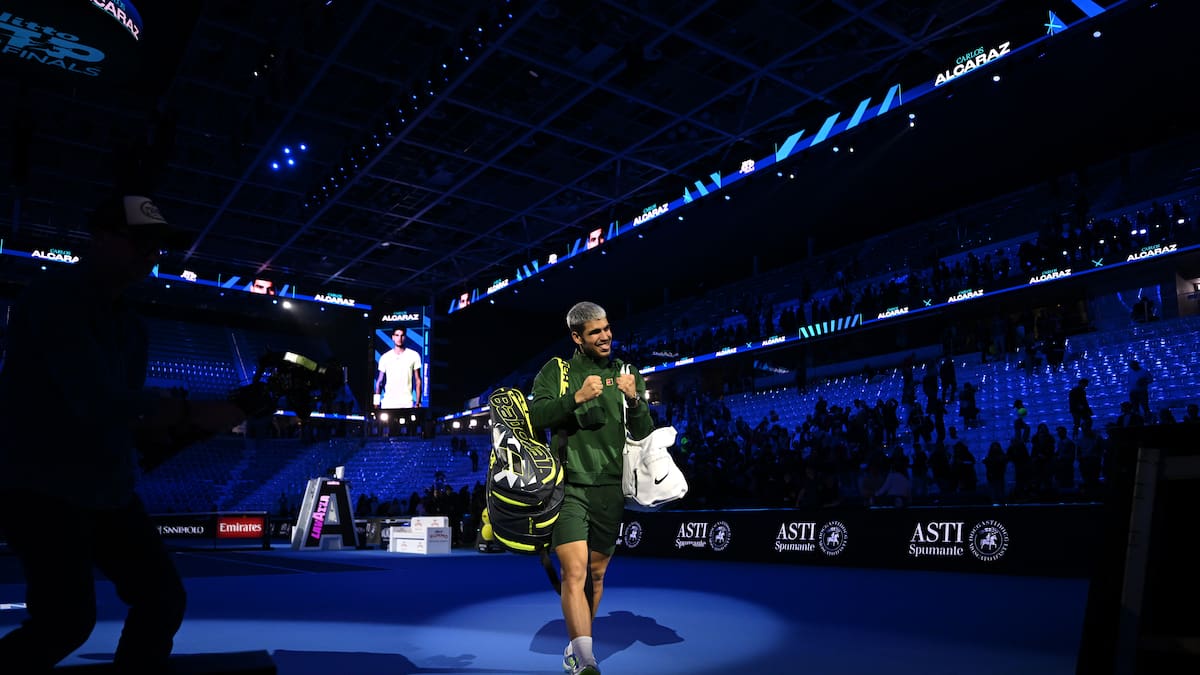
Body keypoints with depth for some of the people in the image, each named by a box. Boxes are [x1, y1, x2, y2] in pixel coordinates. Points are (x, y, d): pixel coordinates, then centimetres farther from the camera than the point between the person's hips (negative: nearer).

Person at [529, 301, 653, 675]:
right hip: (568, 486, -3)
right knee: (575, 572, -15)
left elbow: (642, 435, 4)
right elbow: (536, 417, -11)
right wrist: (577, 397, -23)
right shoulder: (555, 371, 2)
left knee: (596, 573, 12)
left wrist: (635, 400, -15)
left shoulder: (627, 374, 8)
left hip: (610, 488, 3)